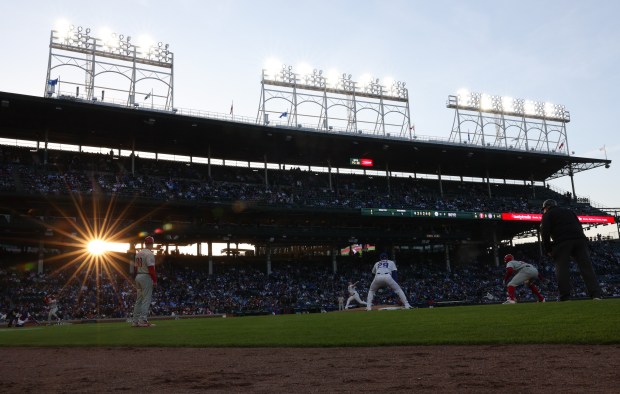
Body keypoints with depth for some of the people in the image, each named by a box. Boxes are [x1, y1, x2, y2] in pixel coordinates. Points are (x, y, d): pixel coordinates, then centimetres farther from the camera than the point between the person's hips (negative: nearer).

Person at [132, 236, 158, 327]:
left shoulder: (138, 253, 14)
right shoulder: (149, 254, -12)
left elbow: (135, 267, 16)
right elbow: (151, 268, -19)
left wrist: (137, 277, 20)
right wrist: (155, 280, -16)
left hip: (138, 277, 9)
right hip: (146, 277, -8)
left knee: (139, 299, 12)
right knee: (146, 299, -6)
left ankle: (135, 321, 14)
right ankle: (143, 320, -9)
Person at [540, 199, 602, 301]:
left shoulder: (548, 214, 15)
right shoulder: (569, 211, 32)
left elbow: (545, 232, 1)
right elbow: (580, 227, 24)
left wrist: (548, 249, 5)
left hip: (562, 242, -5)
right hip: (580, 239, 5)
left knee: (562, 269, -4)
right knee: (586, 266, -2)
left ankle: (564, 297, -7)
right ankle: (596, 294, -12)